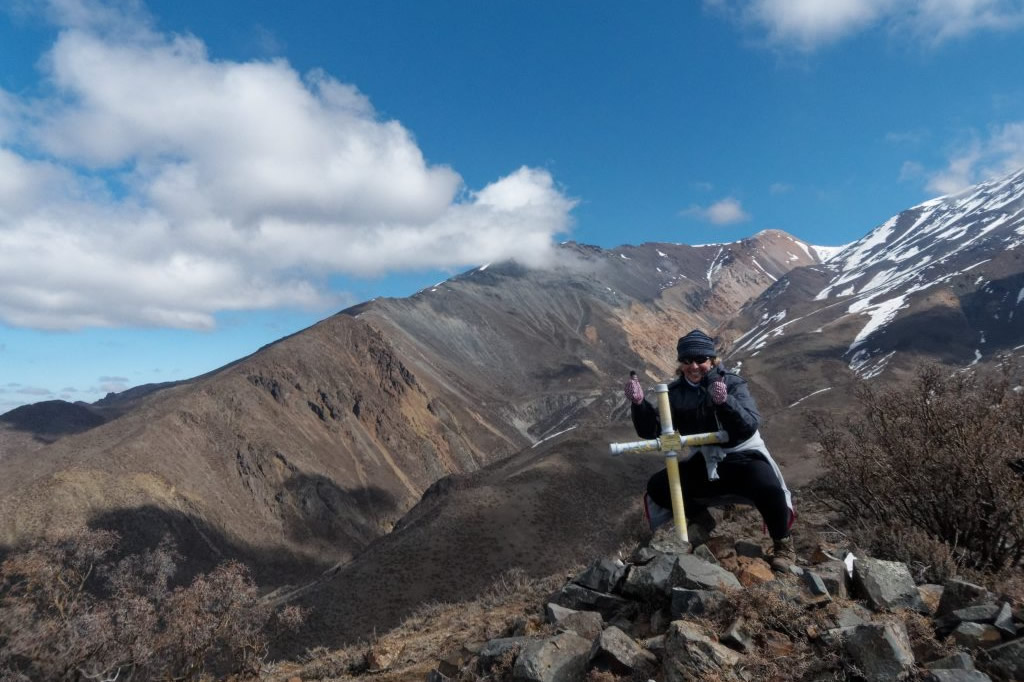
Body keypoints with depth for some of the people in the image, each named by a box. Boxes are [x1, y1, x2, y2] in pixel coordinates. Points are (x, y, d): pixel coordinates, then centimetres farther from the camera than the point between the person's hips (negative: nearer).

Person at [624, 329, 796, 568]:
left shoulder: (731, 383, -11)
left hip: (741, 458, -4)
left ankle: (782, 542, -1)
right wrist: (639, 403, -26)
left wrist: (725, 401, -44)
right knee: (657, 486, -11)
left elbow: (749, 426, -26)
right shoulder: (676, 392, -1)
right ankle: (700, 518, 18)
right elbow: (651, 431, -7)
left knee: (768, 488, -33)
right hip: (702, 464, 4)